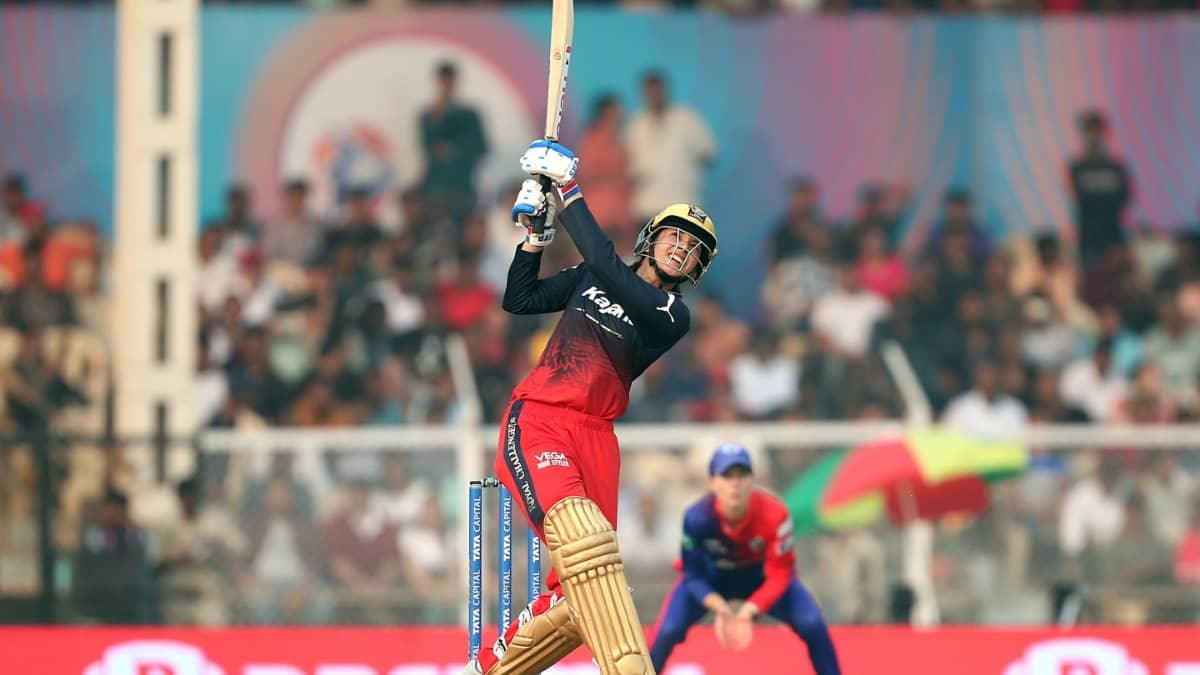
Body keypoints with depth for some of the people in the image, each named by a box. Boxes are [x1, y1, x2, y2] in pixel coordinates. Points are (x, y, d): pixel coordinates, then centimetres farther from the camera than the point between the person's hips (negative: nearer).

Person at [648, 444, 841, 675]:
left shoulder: (774, 514, -33)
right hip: (711, 579, 0)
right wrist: (719, 607, -40)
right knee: (669, 631, -23)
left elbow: (779, 576, -24)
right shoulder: (697, 518, -33)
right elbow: (693, 575, -21)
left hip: (762, 576, 0)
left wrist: (749, 610, -40)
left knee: (812, 625, -19)